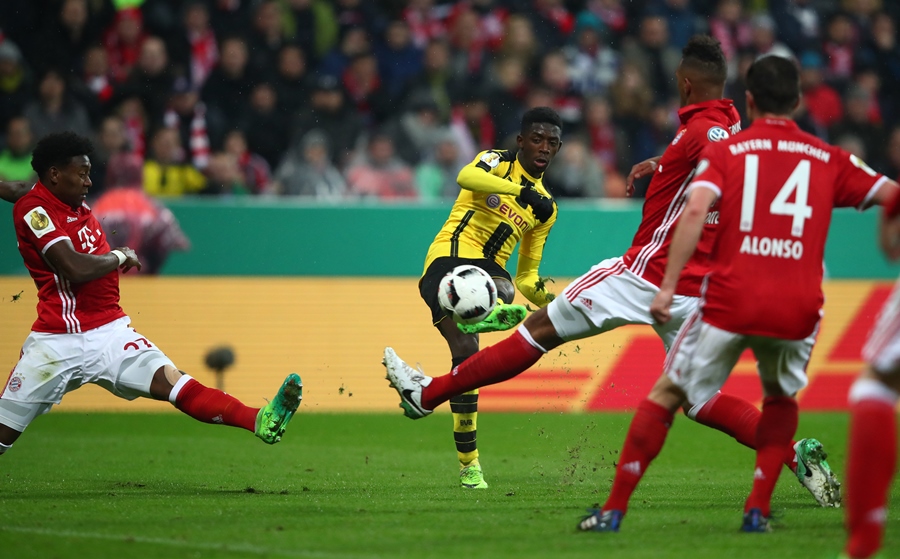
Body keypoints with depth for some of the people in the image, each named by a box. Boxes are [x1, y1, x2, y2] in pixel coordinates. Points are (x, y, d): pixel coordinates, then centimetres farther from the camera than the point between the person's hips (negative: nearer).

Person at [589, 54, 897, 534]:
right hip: (797, 311, 2)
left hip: (729, 304, -2)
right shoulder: (830, 160, 11)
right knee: (781, 399, 29)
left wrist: (668, 287, -14)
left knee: (666, 395, 13)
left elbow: (696, 210, -10)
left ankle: (614, 509, 8)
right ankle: (758, 510, 15)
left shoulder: (722, 152, 6)